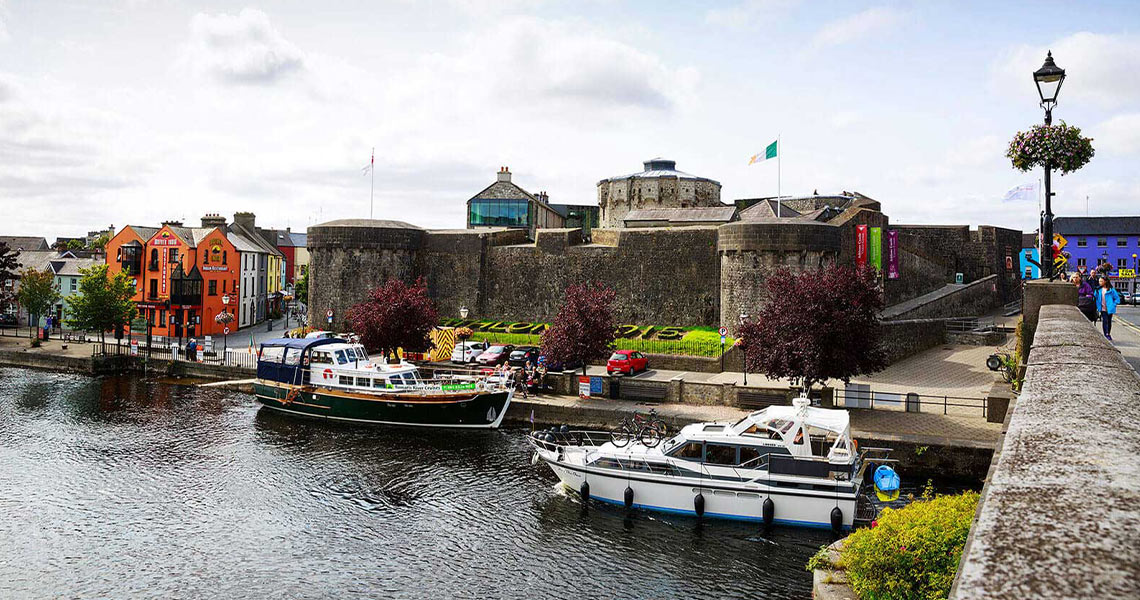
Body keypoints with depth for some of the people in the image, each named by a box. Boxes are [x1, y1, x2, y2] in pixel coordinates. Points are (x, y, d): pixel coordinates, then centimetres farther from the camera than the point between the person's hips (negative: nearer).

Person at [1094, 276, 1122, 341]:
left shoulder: (1111, 290, -5)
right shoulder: (1098, 290, 3)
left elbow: (1117, 299, 0)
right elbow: (1095, 297, 12)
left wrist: (1113, 305, -8)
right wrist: (1097, 306, 3)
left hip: (1109, 309, -1)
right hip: (1103, 309, 1)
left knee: (1109, 322, 12)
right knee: (1104, 321, -11)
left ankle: (1109, 334, 27)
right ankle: (1106, 335, -12)